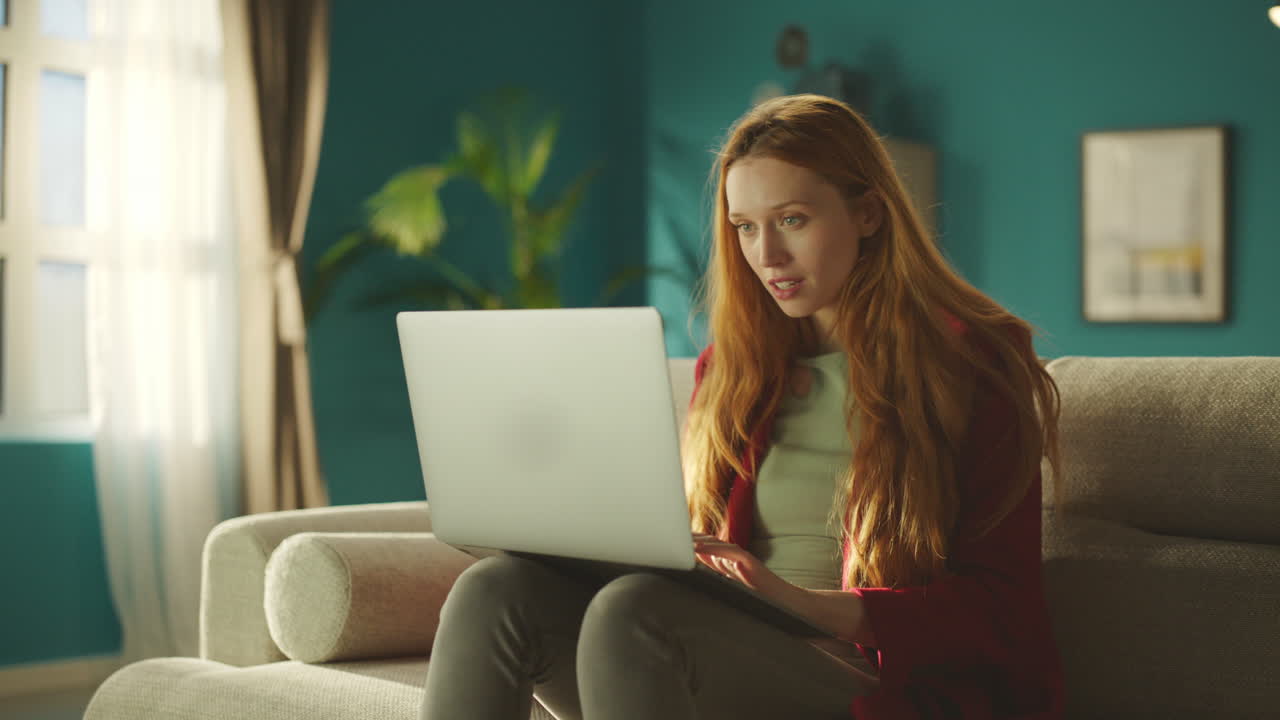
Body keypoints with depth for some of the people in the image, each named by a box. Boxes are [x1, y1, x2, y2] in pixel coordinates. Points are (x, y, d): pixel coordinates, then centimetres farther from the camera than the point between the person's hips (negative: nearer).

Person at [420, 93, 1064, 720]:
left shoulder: (970, 362, 3)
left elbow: (999, 608, -4)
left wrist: (809, 603, -20)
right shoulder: (730, 365, 20)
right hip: (726, 668, 5)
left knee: (633, 609, -34)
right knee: (494, 592, -22)